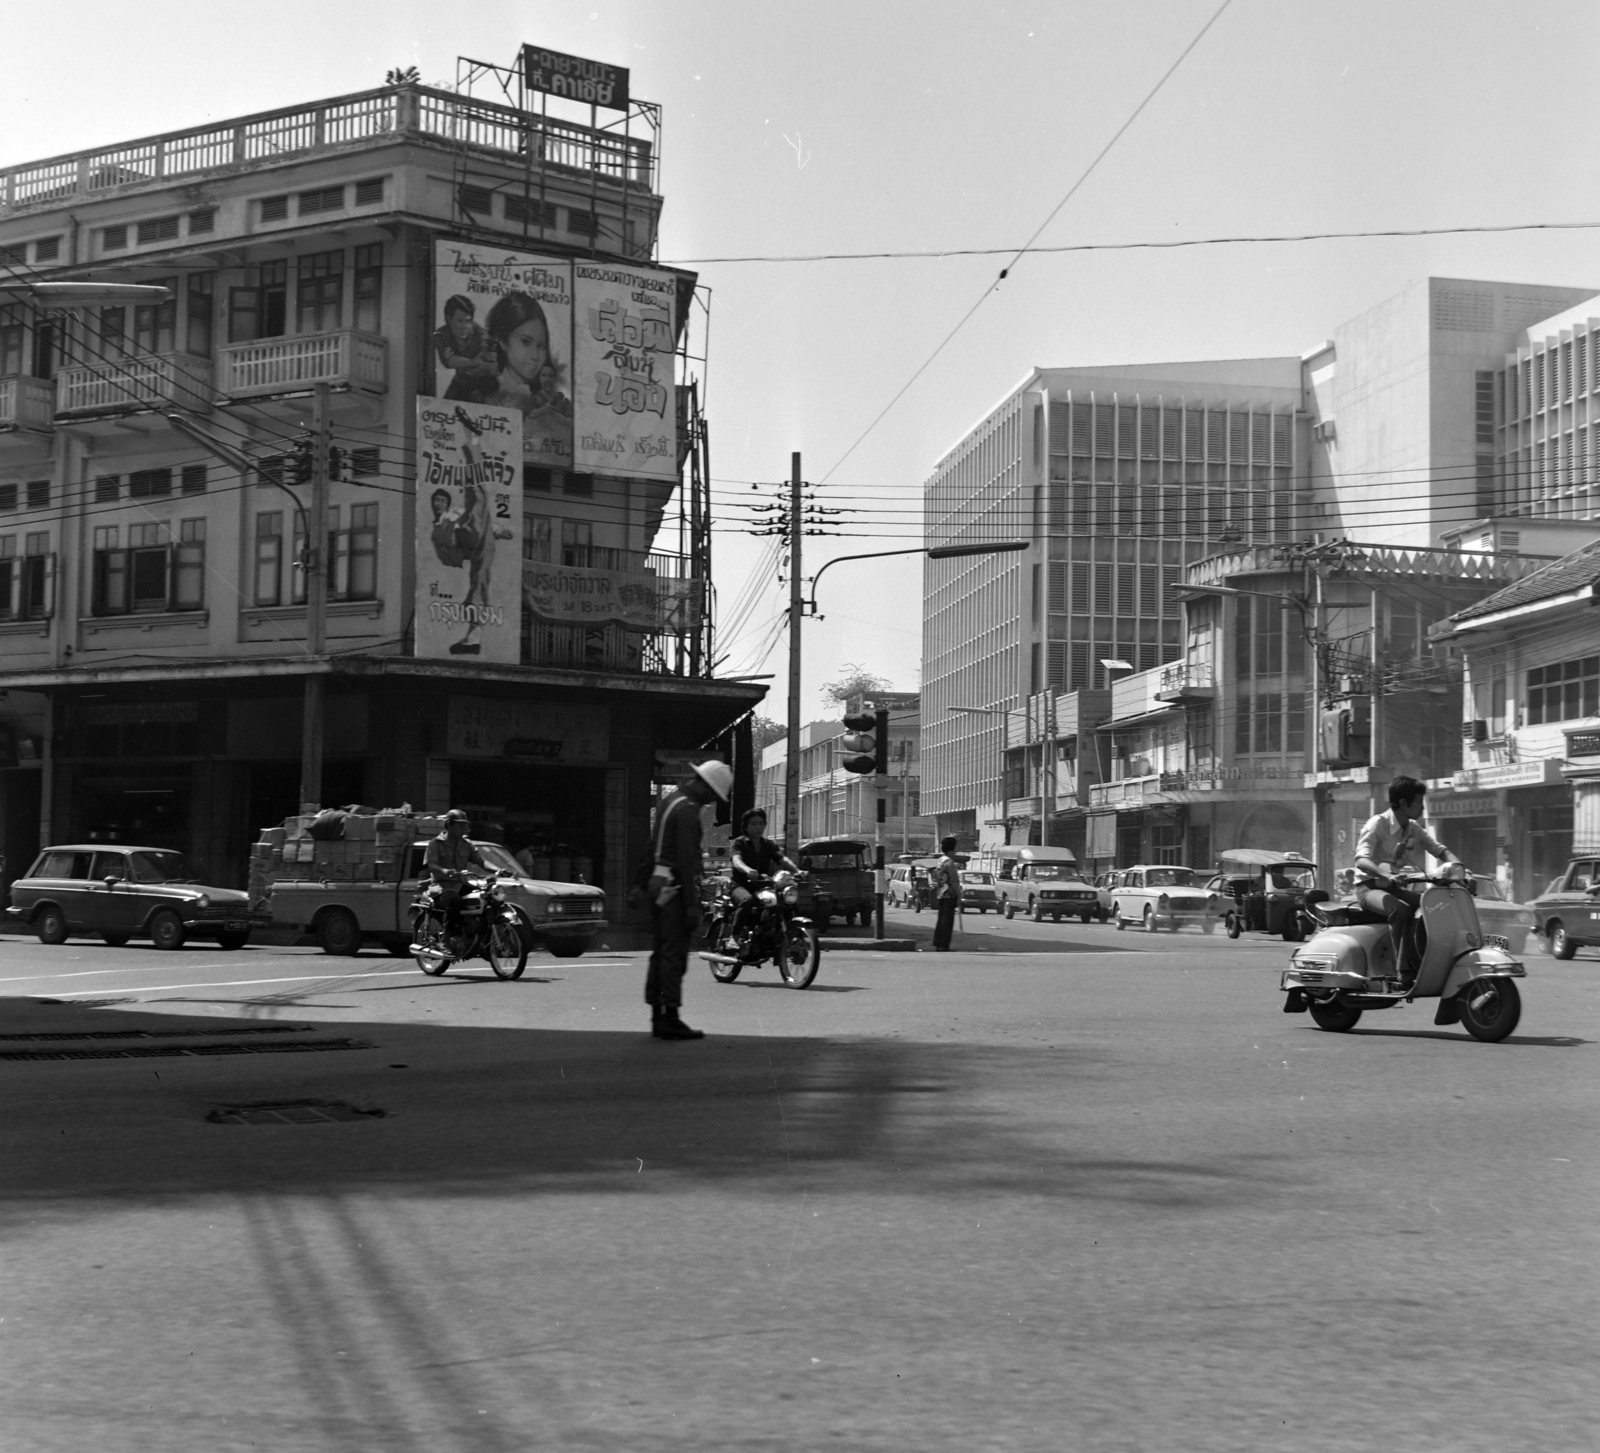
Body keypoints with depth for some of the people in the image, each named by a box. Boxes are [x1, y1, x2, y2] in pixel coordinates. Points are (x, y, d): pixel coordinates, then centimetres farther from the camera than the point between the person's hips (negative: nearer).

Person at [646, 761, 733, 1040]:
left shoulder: (670, 802, 17)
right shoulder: (688, 810, -15)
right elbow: (686, 859, -20)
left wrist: (641, 885, 24)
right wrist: (692, 904, -20)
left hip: (658, 883, 10)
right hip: (675, 888, -10)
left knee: (662, 952, 12)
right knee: (675, 954, -8)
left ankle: (658, 1017, 16)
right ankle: (670, 1020, -8)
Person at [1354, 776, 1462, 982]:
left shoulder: (1414, 829, 8)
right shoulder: (1378, 824, -14)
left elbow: (1440, 850, 8)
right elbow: (1361, 860, -28)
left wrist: (1457, 866, -16)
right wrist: (1387, 875, -47)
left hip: (1396, 888, 7)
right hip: (1370, 887, -7)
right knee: (1400, 910, -36)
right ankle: (1405, 970, -35)